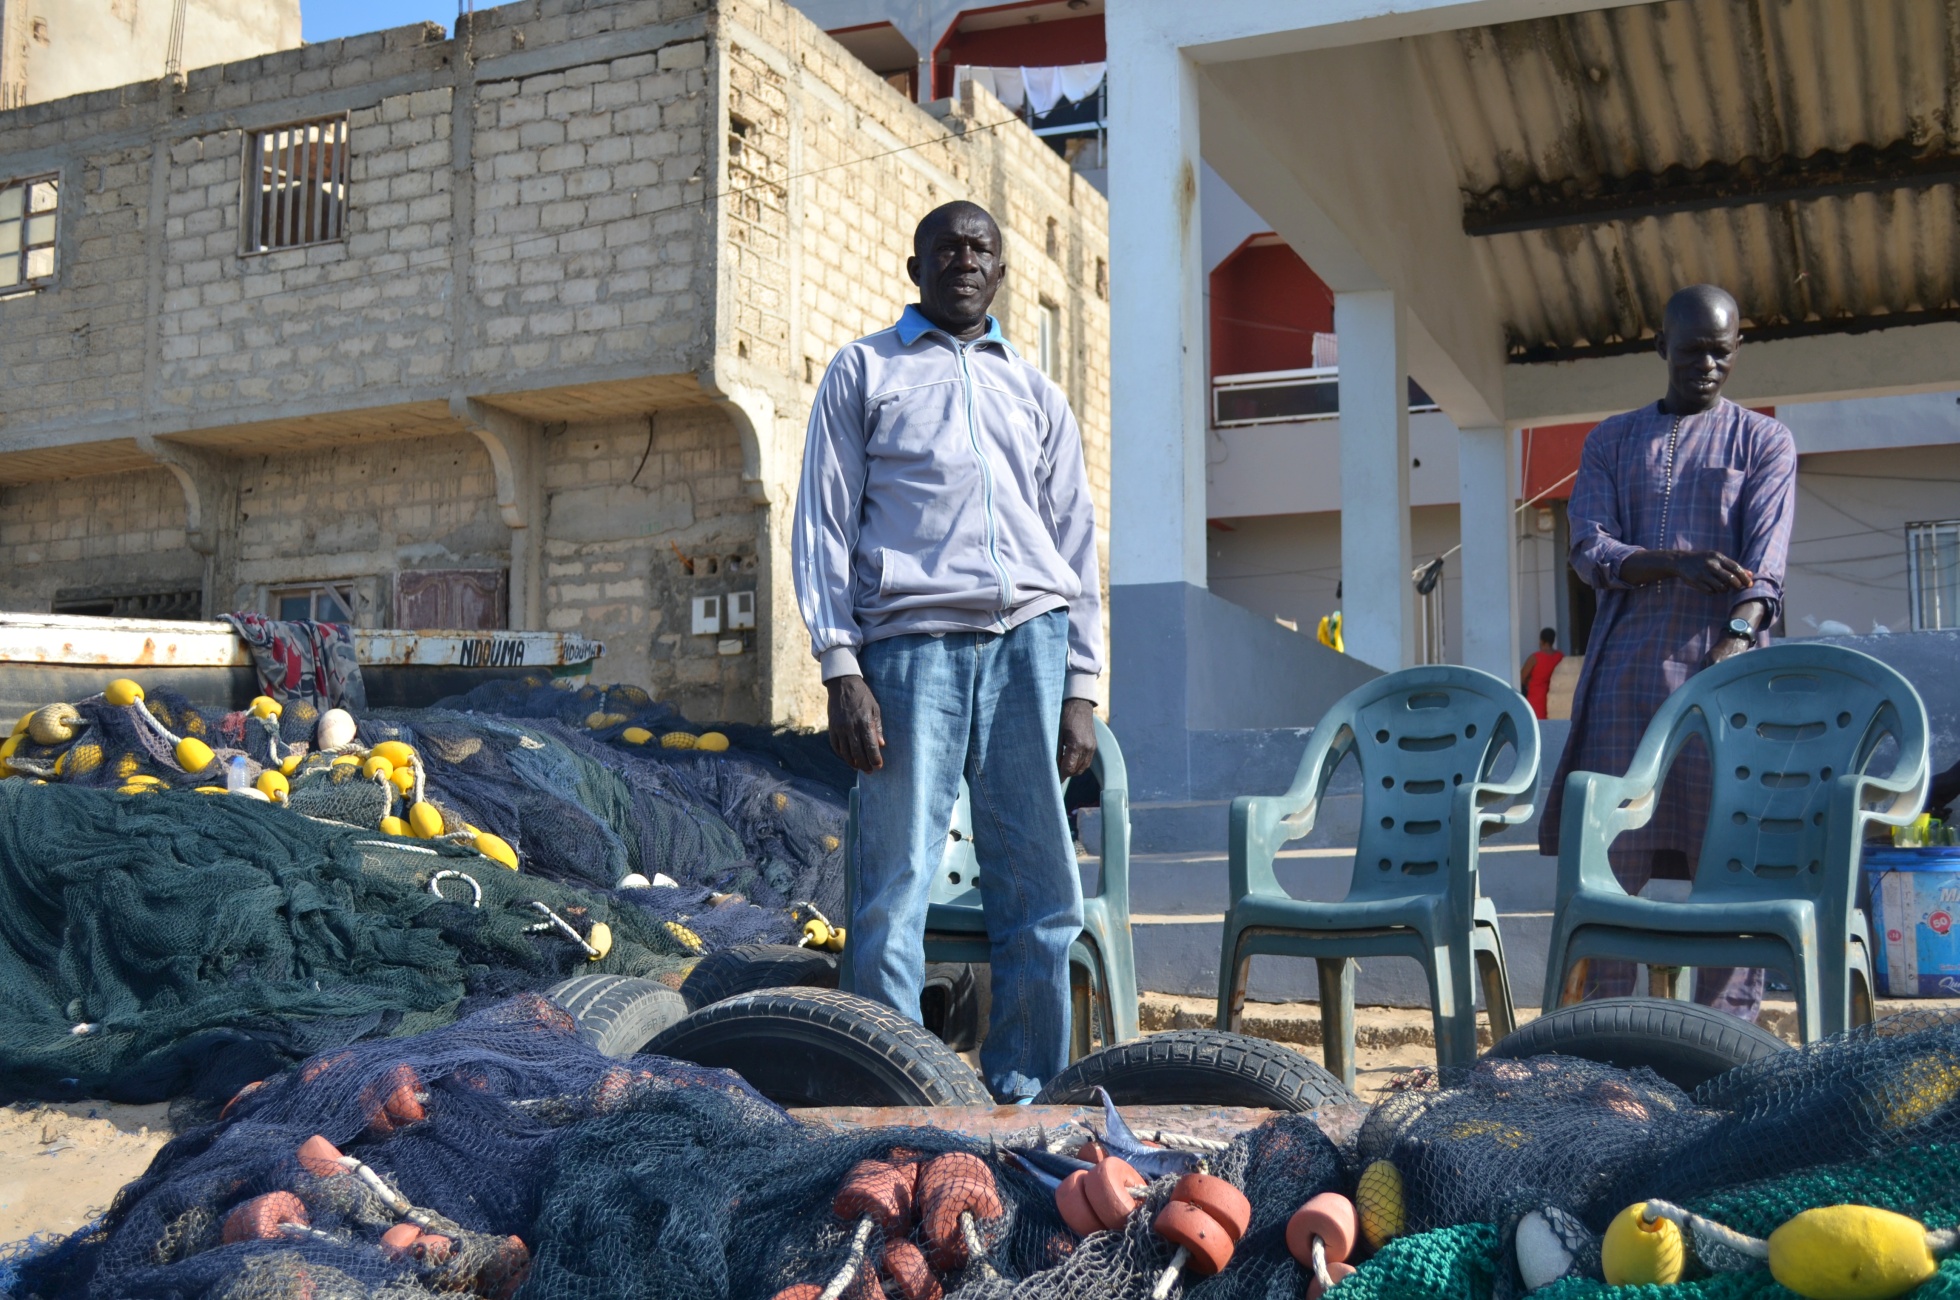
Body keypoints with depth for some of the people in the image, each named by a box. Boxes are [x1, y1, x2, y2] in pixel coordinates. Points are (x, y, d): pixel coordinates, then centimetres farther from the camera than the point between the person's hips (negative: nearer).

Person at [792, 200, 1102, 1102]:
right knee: (896, 888, -7)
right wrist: (841, 668, -6)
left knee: (1042, 891, -1)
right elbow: (824, 522, 6)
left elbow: (1075, 543, 20)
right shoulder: (865, 371, 15)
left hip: (1030, 641, 3)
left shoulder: (1037, 393, 24)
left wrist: (1081, 688, 9)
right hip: (913, 640, -3)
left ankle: (1023, 1090, 8)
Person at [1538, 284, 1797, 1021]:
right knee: (1611, 848, -2)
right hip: (1625, 668, 2)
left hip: (1722, 665, -2)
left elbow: (1764, 564, -4)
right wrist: (1676, 563, -16)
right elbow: (1589, 551, 3)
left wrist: (1735, 642, -23)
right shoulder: (1612, 441, 16)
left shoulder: (1764, 442, 10)